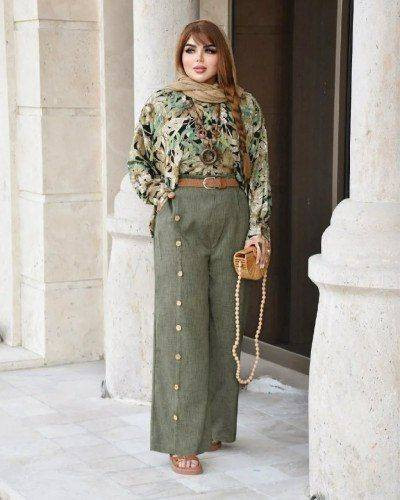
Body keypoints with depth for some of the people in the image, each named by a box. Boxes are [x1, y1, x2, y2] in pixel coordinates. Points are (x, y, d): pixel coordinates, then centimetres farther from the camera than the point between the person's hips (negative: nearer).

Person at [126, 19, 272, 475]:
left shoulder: (244, 104, 7)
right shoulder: (161, 103, 4)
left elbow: (259, 169, 5)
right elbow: (137, 159, 12)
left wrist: (259, 228, -1)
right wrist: (159, 197, -2)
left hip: (232, 214, 2)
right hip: (180, 215, -2)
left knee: (223, 317, 7)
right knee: (182, 320, -4)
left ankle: (214, 423, 20)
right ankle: (181, 438, 0)